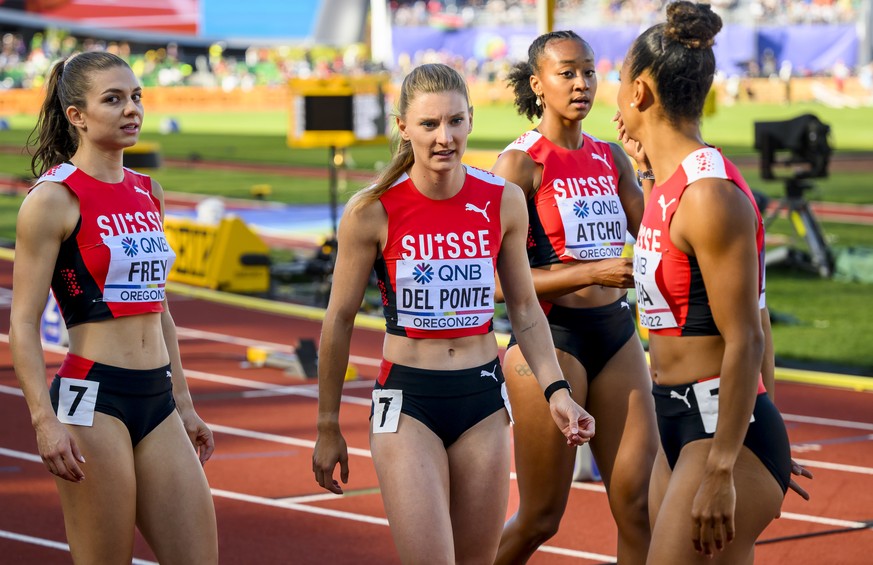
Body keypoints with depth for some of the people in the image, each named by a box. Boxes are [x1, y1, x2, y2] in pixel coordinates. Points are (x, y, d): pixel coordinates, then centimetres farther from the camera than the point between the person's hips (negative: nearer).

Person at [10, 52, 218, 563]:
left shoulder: (148, 194, 14)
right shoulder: (55, 198, -8)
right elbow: (23, 323, -10)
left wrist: (183, 402, 20)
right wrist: (45, 419, -19)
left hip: (157, 400, 7)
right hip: (93, 399, -7)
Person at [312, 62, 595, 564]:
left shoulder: (504, 201, -2)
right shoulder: (372, 212, -10)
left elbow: (525, 309, 10)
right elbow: (340, 321, 0)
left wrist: (555, 390, -1)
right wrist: (328, 427, 4)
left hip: (484, 400, 3)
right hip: (407, 403, -3)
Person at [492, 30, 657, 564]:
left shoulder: (611, 157, 9)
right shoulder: (520, 164, -9)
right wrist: (594, 272, -23)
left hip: (617, 334, 6)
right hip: (549, 338, -5)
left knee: (640, 508, 0)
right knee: (539, 520, 4)